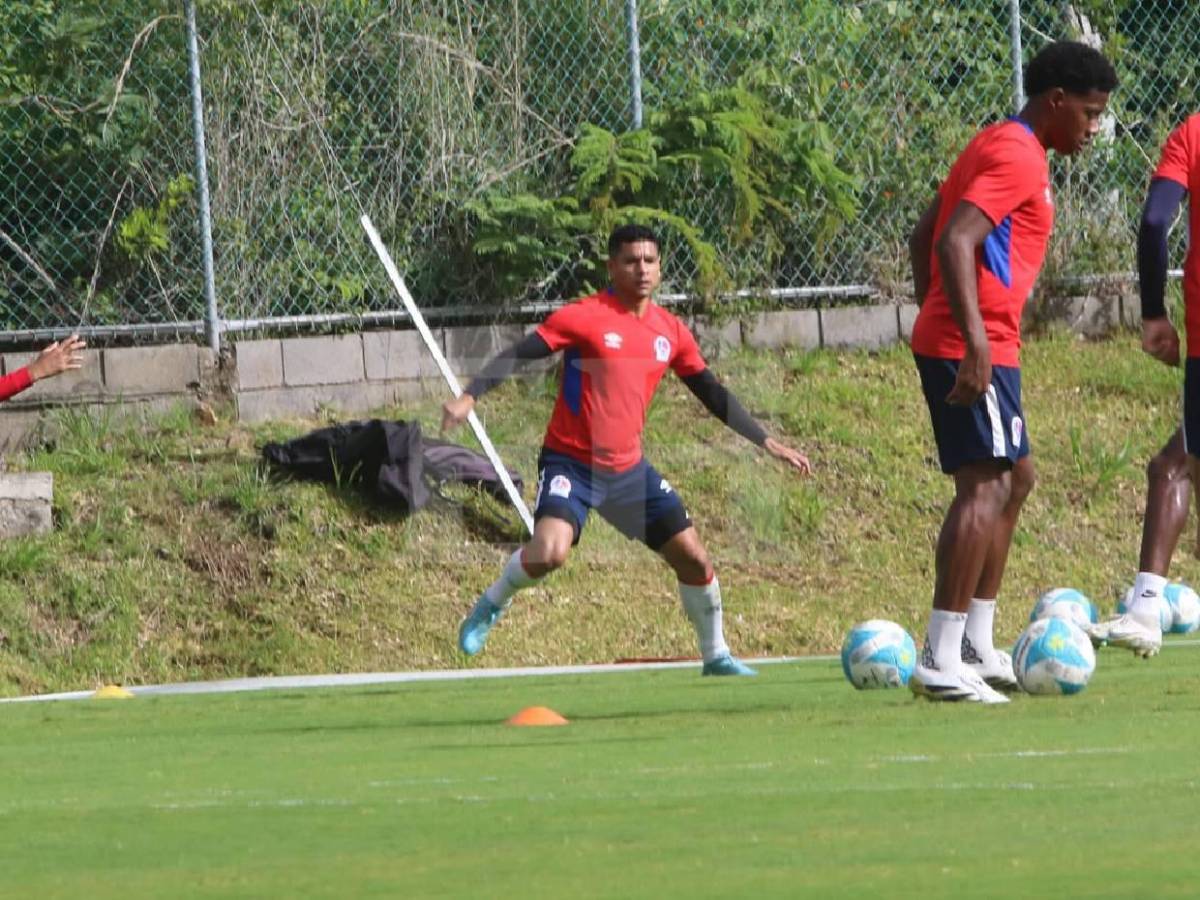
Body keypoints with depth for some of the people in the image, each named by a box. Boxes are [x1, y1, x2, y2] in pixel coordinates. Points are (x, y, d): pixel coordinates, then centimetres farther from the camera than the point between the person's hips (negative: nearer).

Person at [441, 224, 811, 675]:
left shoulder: (670, 331, 5)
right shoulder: (584, 317, -12)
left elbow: (713, 395, 15)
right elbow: (516, 356, -14)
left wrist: (767, 443, 14)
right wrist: (469, 397, -28)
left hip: (628, 469, 6)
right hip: (571, 463, -6)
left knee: (693, 557, 4)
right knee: (550, 551, -29)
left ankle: (716, 656, 25)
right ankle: (491, 604, 2)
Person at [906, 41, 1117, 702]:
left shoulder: (998, 146, 19)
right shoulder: (1018, 157, -12)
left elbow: (924, 236, 25)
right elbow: (955, 243, -24)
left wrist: (937, 321, 25)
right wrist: (974, 341, -30)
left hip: (949, 342, 11)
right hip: (976, 348, -11)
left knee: (1013, 478, 18)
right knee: (985, 488, -14)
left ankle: (977, 648, 20)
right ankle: (941, 662, -19)